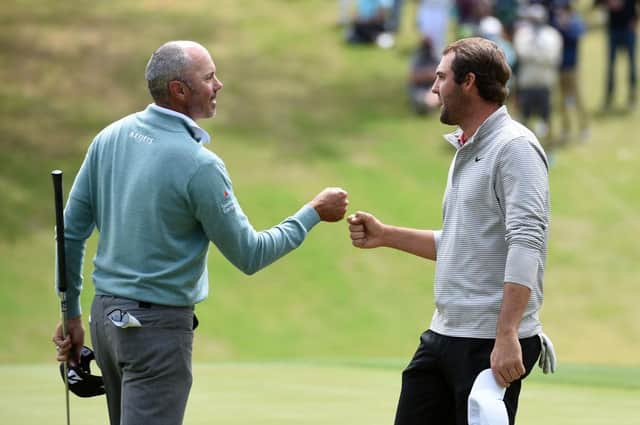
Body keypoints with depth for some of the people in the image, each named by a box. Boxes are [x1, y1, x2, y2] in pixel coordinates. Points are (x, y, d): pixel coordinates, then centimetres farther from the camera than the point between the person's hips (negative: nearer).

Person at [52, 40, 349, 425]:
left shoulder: (111, 137, 3)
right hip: (158, 325, -8)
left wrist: (71, 313, 17)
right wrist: (314, 213, 1)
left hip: (105, 315, 8)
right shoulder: (199, 165, -17)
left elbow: (72, 230, 8)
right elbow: (249, 256, -10)